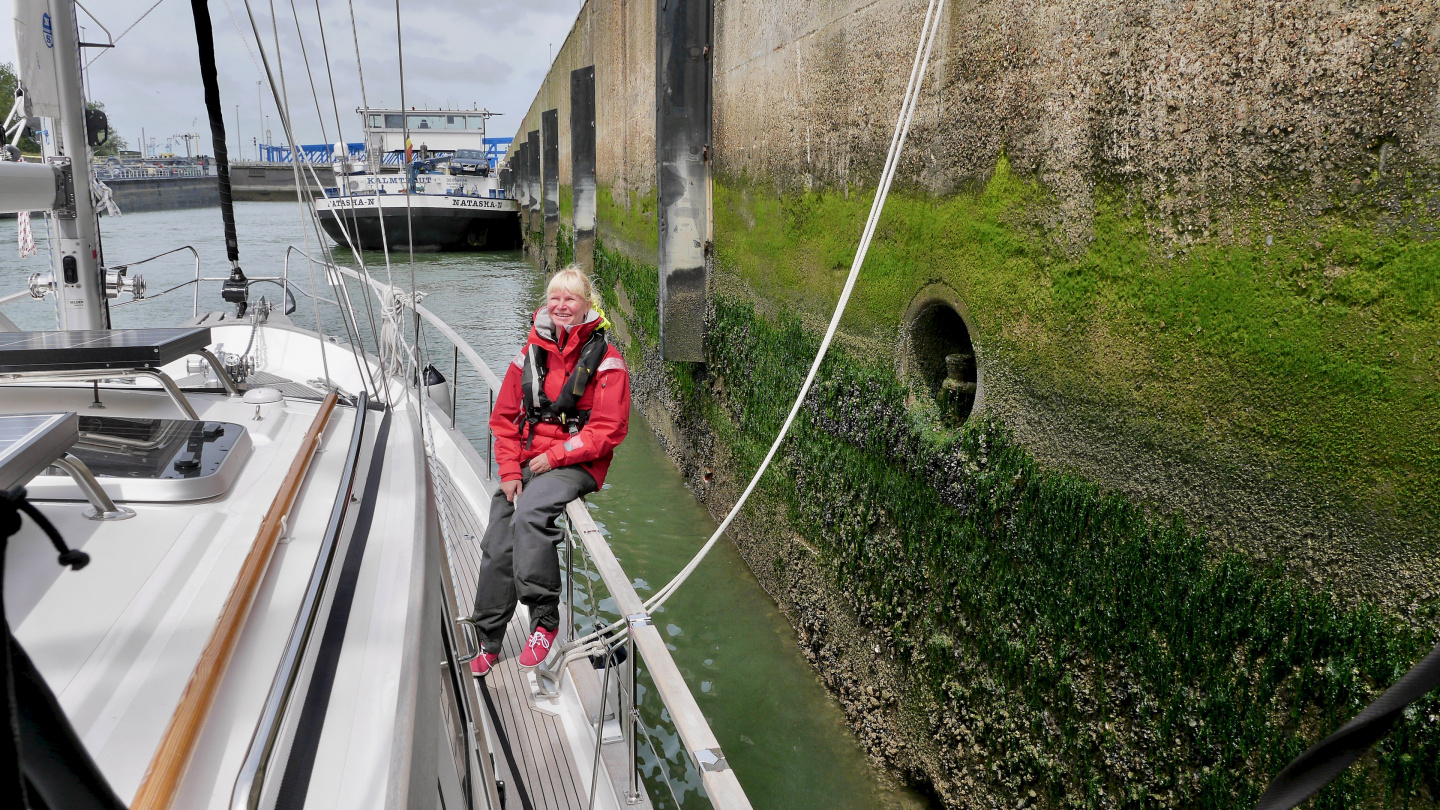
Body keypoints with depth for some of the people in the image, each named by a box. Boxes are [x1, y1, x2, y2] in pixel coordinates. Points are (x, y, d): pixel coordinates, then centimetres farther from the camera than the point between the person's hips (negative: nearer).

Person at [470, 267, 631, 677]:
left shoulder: (605, 359, -5)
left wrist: (556, 456, -15)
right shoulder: (531, 353, 9)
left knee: (529, 513, -32)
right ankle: (488, 640, 16)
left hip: (576, 464, -5)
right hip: (526, 462, 5)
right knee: (497, 543, -2)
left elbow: (608, 430, -9)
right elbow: (505, 417, 11)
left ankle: (544, 620, -21)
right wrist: (509, 472, -1)